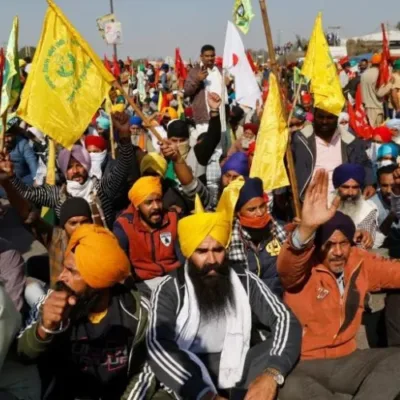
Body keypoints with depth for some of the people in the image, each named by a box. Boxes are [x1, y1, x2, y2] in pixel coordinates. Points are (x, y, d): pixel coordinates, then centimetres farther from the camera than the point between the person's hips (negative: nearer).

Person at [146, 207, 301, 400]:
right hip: (190, 375, -2)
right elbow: (158, 346, -20)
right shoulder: (170, 290, -4)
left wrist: (271, 374, -27)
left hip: (235, 367, 3)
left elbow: (285, 319, -6)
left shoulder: (245, 281, 4)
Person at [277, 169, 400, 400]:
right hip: (305, 364, -5)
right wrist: (306, 229, -57)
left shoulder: (361, 262, 4)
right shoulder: (303, 268, -14)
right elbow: (286, 266, -38)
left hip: (347, 360, 5)